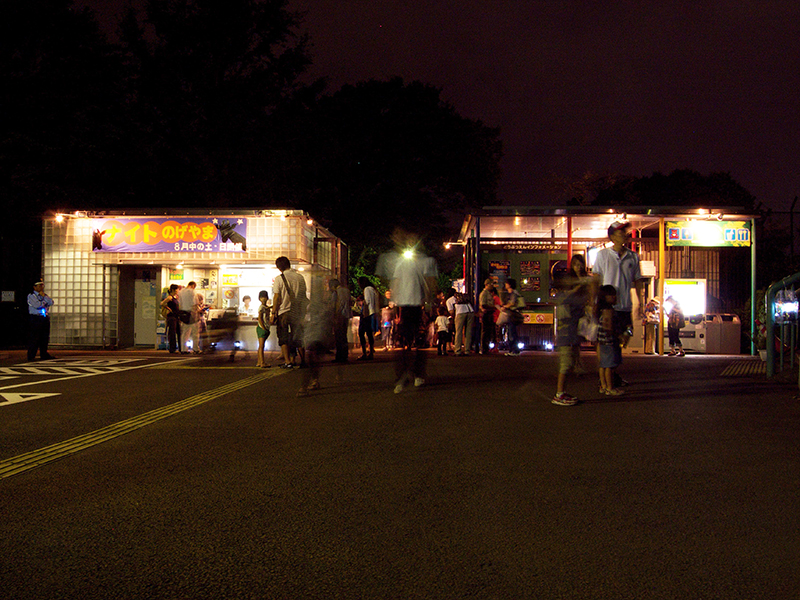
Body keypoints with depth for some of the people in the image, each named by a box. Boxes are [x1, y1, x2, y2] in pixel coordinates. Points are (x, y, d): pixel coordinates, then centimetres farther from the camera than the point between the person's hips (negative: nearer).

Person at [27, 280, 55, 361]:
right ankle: (31, 357, -1)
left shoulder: (45, 295, 18)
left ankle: (44, 355, 13)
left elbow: (51, 303, 1)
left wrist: (44, 296, -7)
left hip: (45, 318, 6)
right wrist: (45, 300, -2)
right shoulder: (31, 296, -1)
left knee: (45, 338, 6)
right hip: (35, 319, -6)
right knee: (34, 338, -5)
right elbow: (37, 305, -16)